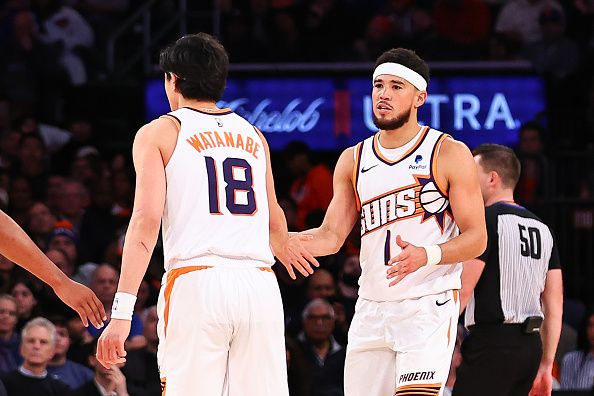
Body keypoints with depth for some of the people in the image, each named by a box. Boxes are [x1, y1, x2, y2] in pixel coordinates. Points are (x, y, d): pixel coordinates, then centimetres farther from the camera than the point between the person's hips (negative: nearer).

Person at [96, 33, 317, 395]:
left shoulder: (159, 133, 8)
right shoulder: (254, 136, 21)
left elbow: (147, 220, -5)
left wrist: (122, 312, -9)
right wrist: (284, 244, 57)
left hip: (195, 283, -3)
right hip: (259, 284, 4)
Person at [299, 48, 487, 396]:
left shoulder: (450, 154, -4)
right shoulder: (353, 160, 11)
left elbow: (476, 239, -6)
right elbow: (332, 237, 9)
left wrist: (427, 256, -24)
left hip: (428, 306, -5)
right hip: (371, 310, 5)